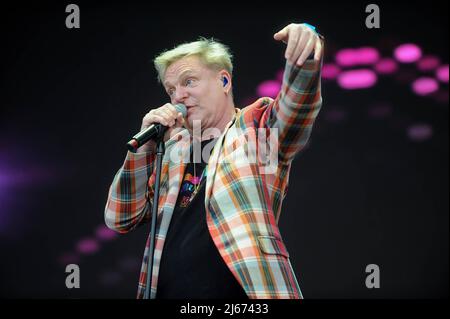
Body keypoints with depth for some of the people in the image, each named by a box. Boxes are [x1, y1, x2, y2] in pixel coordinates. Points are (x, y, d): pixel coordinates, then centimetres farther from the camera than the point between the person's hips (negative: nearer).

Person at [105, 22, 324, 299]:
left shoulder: (257, 128, 2)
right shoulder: (174, 152, 15)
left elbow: (298, 101, -19)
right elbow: (121, 219, 10)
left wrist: (306, 51, -39)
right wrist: (146, 144, 0)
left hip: (244, 292, -5)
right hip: (165, 291, 5)